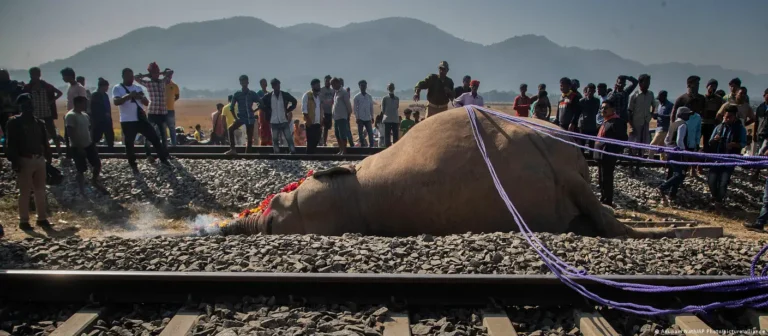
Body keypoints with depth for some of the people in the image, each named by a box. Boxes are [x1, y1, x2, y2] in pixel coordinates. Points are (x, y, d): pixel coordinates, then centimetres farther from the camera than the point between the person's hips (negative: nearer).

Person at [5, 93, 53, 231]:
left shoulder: (39, 123, 11)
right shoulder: (14, 123, -5)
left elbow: (45, 142, 16)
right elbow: (10, 144, -9)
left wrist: (48, 157, 11)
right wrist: (14, 161, -15)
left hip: (40, 159, 5)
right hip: (24, 161, -5)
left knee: (40, 190, 11)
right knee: (25, 192, 0)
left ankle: (42, 218, 20)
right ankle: (23, 220, 8)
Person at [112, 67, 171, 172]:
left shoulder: (137, 88, 11)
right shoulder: (117, 88, -2)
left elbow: (147, 103, 8)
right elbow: (116, 102, -19)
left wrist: (141, 97, -13)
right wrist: (129, 96, -31)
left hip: (141, 119, 4)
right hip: (127, 121, -3)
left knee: (154, 138, 1)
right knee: (129, 144, 3)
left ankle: (164, 159, 11)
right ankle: (133, 166, 17)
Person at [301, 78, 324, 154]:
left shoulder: (320, 96, 16)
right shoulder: (307, 95, -3)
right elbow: (304, 109, -9)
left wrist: (322, 122, 11)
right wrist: (308, 120, -17)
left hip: (318, 123, 6)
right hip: (310, 123, -6)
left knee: (316, 141, 7)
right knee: (310, 142, -5)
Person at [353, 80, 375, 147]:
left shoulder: (369, 97, 10)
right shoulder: (357, 97, 2)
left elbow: (371, 107, 14)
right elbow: (355, 108, 0)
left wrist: (372, 116, 8)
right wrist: (356, 117, -7)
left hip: (368, 118, 2)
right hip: (360, 118, -2)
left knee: (370, 132, -3)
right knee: (360, 133, -1)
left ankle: (371, 145, 1)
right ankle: (362, 145, 6)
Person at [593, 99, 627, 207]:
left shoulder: (616, 122, -14)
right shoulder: (605, 121, 15)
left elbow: (623, 138, -17)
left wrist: (616, 151, -16)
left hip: (608, 156, -10)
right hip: (601, 155, 10)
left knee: (606, 180, -3)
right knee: (601, 179, 17)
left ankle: (607, 203, 4)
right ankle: (603, 200, 28)